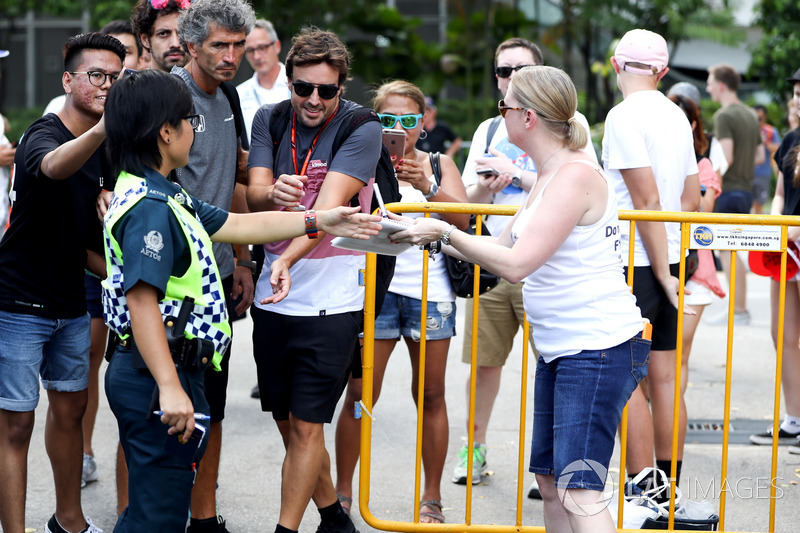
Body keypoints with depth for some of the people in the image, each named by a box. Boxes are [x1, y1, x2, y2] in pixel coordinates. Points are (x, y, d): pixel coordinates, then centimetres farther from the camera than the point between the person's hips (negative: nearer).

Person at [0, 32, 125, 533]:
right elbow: (55, 166, -46)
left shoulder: (107, 152, 6)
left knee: (70, 408, 19)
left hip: (70, 302, 8)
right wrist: (104, 127, -64)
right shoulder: (43, 134, -18)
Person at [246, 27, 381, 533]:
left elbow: (331, 205, -23)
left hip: (331, 298, -5)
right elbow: (255, 194, -7)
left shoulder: (361, 129, -11)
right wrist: (273, 193, -32)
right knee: (287, 423, 13)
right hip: (273, 299, 5)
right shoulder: (270, 119, 4)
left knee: (306, 427, -5)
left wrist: (288, 259, -38)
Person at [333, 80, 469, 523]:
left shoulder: (439, 165, 9)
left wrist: (426, 187, -20)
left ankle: (431, 498, 14)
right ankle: (341, 493, 9)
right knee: (360, 394, -3)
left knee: (430, 395, 5)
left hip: (429, 290, 1)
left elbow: (463, 219, -6)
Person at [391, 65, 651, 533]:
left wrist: (444, 231, -14)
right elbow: (503, 245, 22)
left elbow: (516, 263, -23)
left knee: (577, 490, -17)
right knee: (550, 479, 11)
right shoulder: (549, 176, 14)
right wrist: (431, 239, 17)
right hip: (560, 349, 10)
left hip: (601, 349, -10)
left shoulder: (575, 175, -18)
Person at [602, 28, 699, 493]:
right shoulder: (677, 116, 11)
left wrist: (663, 273, -13)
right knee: (664, 377, 10)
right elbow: (692, 200, 14)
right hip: (671, 259, 8)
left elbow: (647, 201, -16)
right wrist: (671, 266, 18)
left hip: (635, 263, -8)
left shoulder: (625, 116, -12)